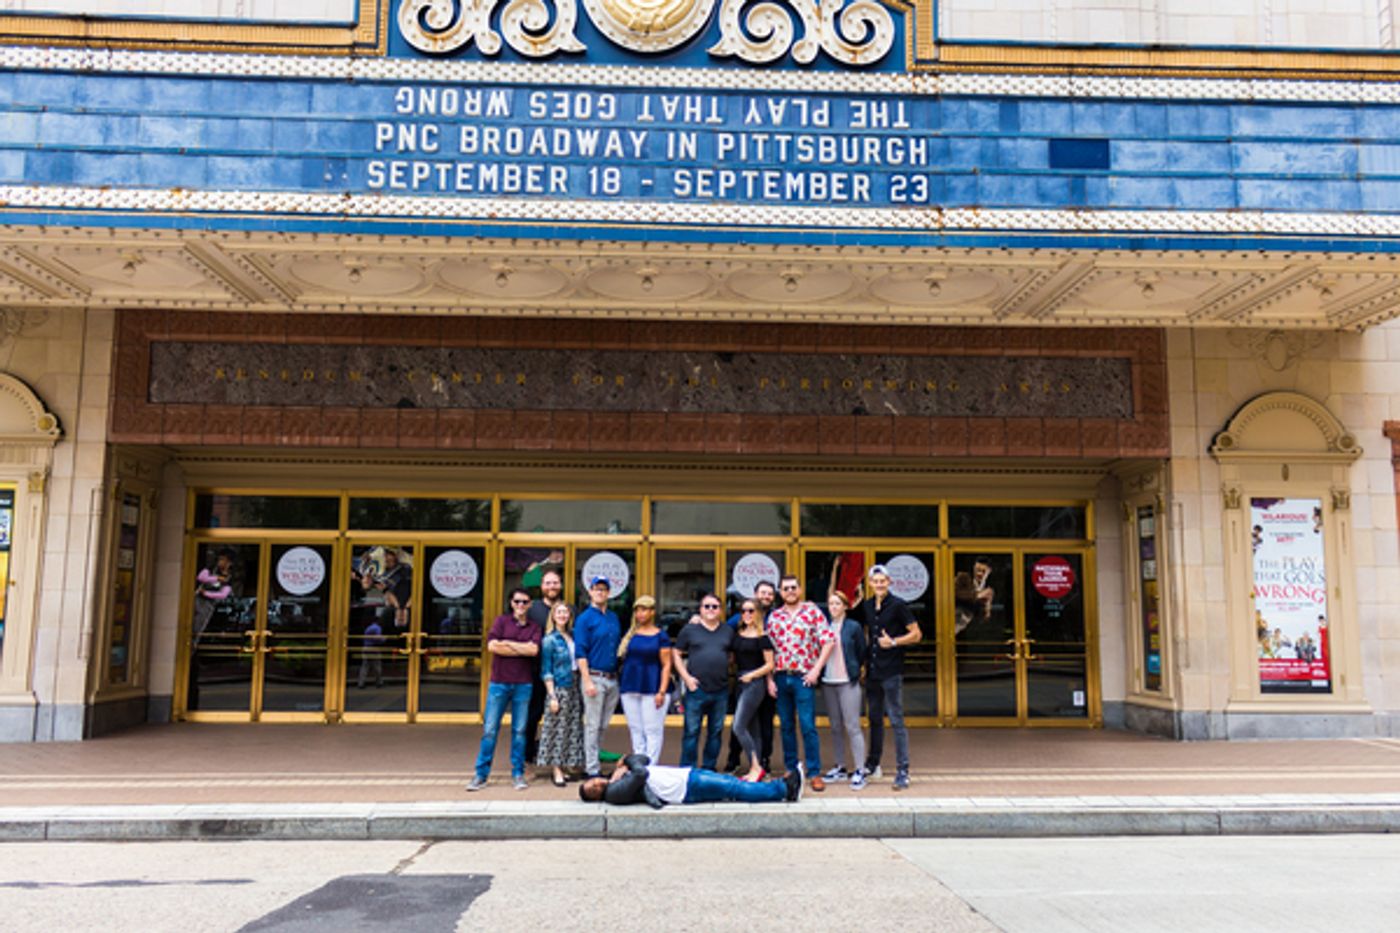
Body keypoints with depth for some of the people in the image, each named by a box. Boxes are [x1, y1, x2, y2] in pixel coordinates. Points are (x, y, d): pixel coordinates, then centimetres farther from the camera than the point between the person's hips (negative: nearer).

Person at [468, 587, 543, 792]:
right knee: (489, 730, 0)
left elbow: (534, 649, -9)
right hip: (499, 682, -1)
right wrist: (523, 649, -6)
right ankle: (481, 774, 7)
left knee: (519, 730, 5)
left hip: (523, 684, 1)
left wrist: (507, 643, -7)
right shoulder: (501, 621, 7)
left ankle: (518, 774, 14)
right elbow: (492, 646, -9)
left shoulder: (535, 627, 10)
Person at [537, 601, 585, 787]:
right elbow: (546, 671, -6)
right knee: (558, 729, -3)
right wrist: (552, 696, -12)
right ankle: (557, 771, 1)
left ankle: (571, 765, 16)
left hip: (575, 687, 5)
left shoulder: (574, 636, 10)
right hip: (559, 688, -5)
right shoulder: (549, 640, -4)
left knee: (574, 728, 8)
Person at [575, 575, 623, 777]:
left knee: (604, 725, 10)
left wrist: (619, 676, 12)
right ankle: (592, 769, 4)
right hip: (594, 677, -6)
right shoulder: (585, 618, -5)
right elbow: (580, 652, -10)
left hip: (612, 678, 6)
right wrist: (587, 681, -17)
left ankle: (591, 759, 21)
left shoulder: (614, 618, 14)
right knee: (593, 725, -2)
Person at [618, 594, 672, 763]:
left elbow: (666, 665, -4)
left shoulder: (660, 636, -1)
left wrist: (662, 692, -12)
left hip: (652, 689, -4)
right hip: (630, 688, 5)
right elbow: (622, 658, 15)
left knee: (653, 731, -3)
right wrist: (620, 684, 5)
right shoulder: (630, 634, 11)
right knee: (635, 730, 10)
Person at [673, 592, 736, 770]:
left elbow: (733, 655, 18)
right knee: (692, 731, -1)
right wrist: (686, 677, -4)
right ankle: (686, 769, 7)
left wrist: (725, 672, 3)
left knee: (716, 732, 9)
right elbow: (676, 654, 5)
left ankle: (709, 768, 20)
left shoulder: (728, 632, 11)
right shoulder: (690, 630, 3)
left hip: (721, 690, 3)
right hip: (697, 689, -3)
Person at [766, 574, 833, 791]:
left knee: (808, 726, -7)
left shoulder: (812, 611, 0)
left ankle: (815, 773, -1)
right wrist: (769, 678, 4)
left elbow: (828, 642, -4)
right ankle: (791, 769, 20)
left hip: (803, 677, -4)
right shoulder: (774, 616, 11)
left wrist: (816, 670, -10)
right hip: (781, 677, 4)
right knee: (786, 726, 10)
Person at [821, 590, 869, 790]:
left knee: (852, 727, -7)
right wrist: (820, 671, 8)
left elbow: (862, 653, 6)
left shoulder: (853, 627, -2)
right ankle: (840, 767, 20)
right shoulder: (824, 626, 7)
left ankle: (859, 770, -4)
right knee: (836, 727, 11)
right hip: (828, 682, 4)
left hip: (848, 683, -4)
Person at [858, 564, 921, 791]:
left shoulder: (898, 605, -8)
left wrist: (893, 642, -18)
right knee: (875, 719, 16)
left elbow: (916, 634, -6)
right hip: (872, 670, 6)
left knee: (896, 721, -5)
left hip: (891, 672, -6)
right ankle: (872, 763, 29)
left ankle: (903, 771, -2)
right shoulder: (866, 606, 9)